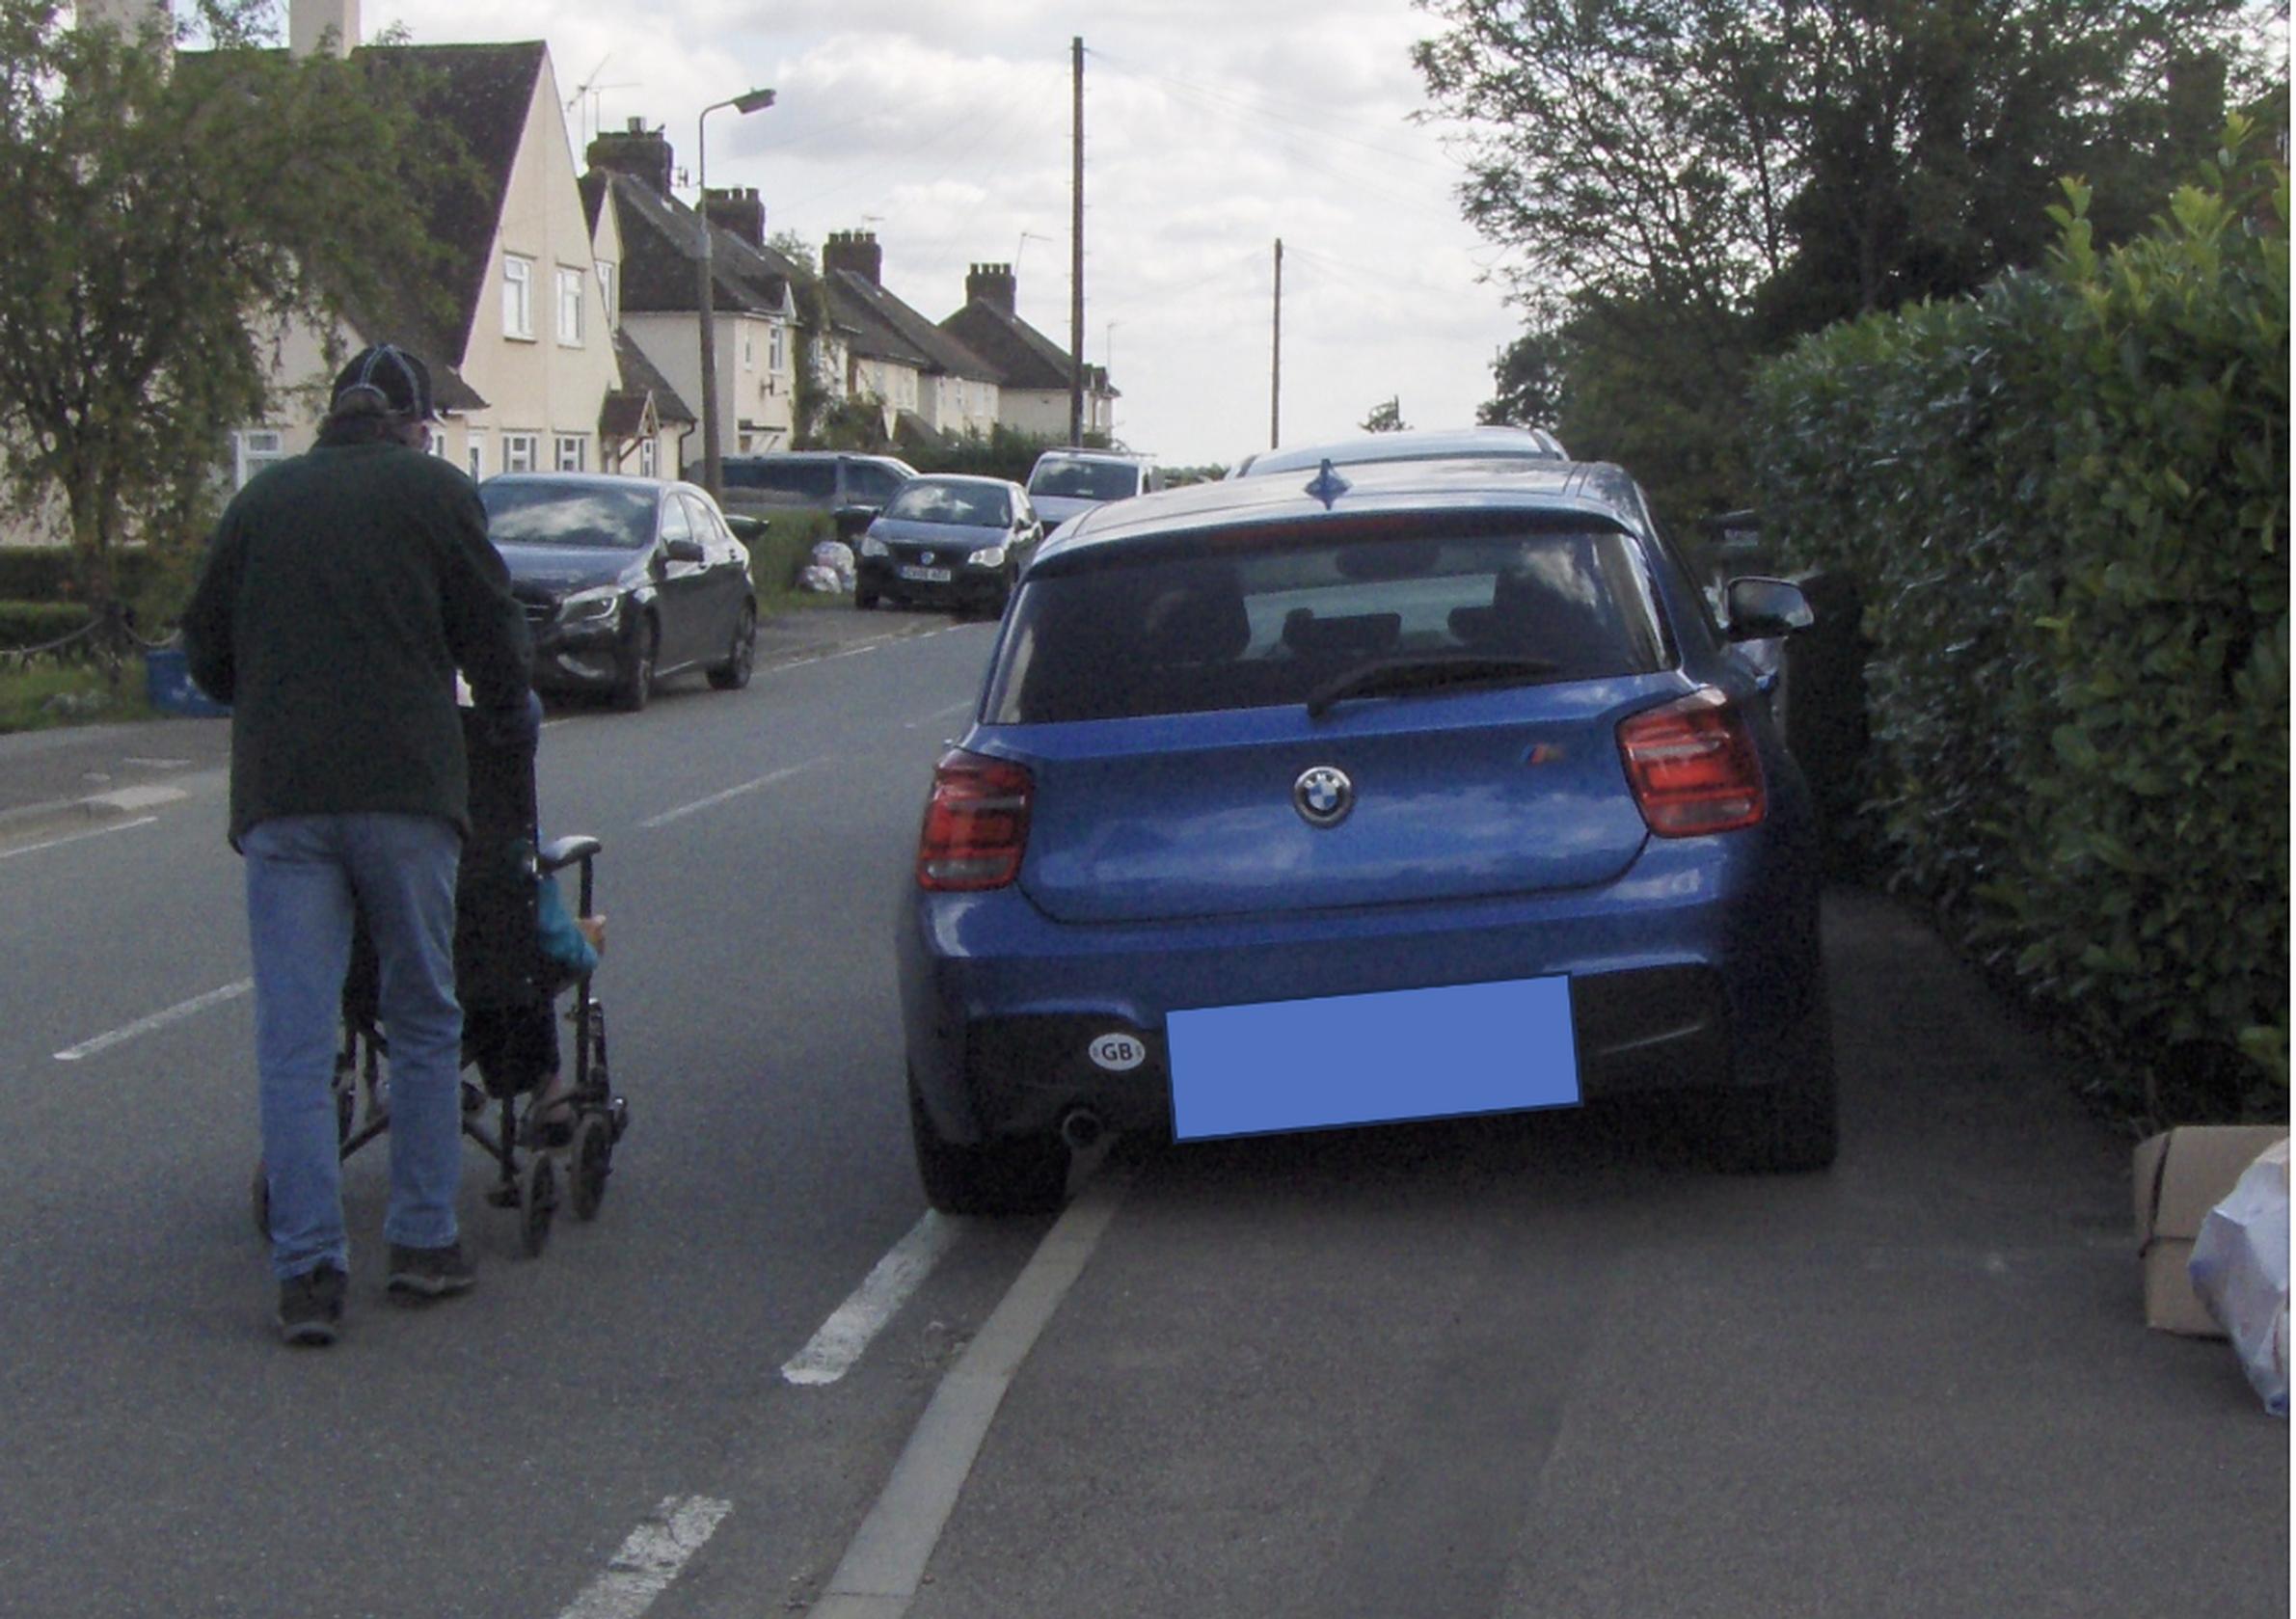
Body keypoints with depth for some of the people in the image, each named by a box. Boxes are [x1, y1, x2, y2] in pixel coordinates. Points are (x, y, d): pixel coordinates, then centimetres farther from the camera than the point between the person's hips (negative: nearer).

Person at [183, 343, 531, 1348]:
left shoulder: (264, 498, 15)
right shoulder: (435, 490, 6)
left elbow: (207, 651, 19)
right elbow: (493, 636, 5)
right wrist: (507, 704, 26)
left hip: (280, 796, 2)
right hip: (405, 789, -2)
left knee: (293, 1039, 1)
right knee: (424, 1021, 12)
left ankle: (308, 1272, -2)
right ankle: (425, 1242, 15)